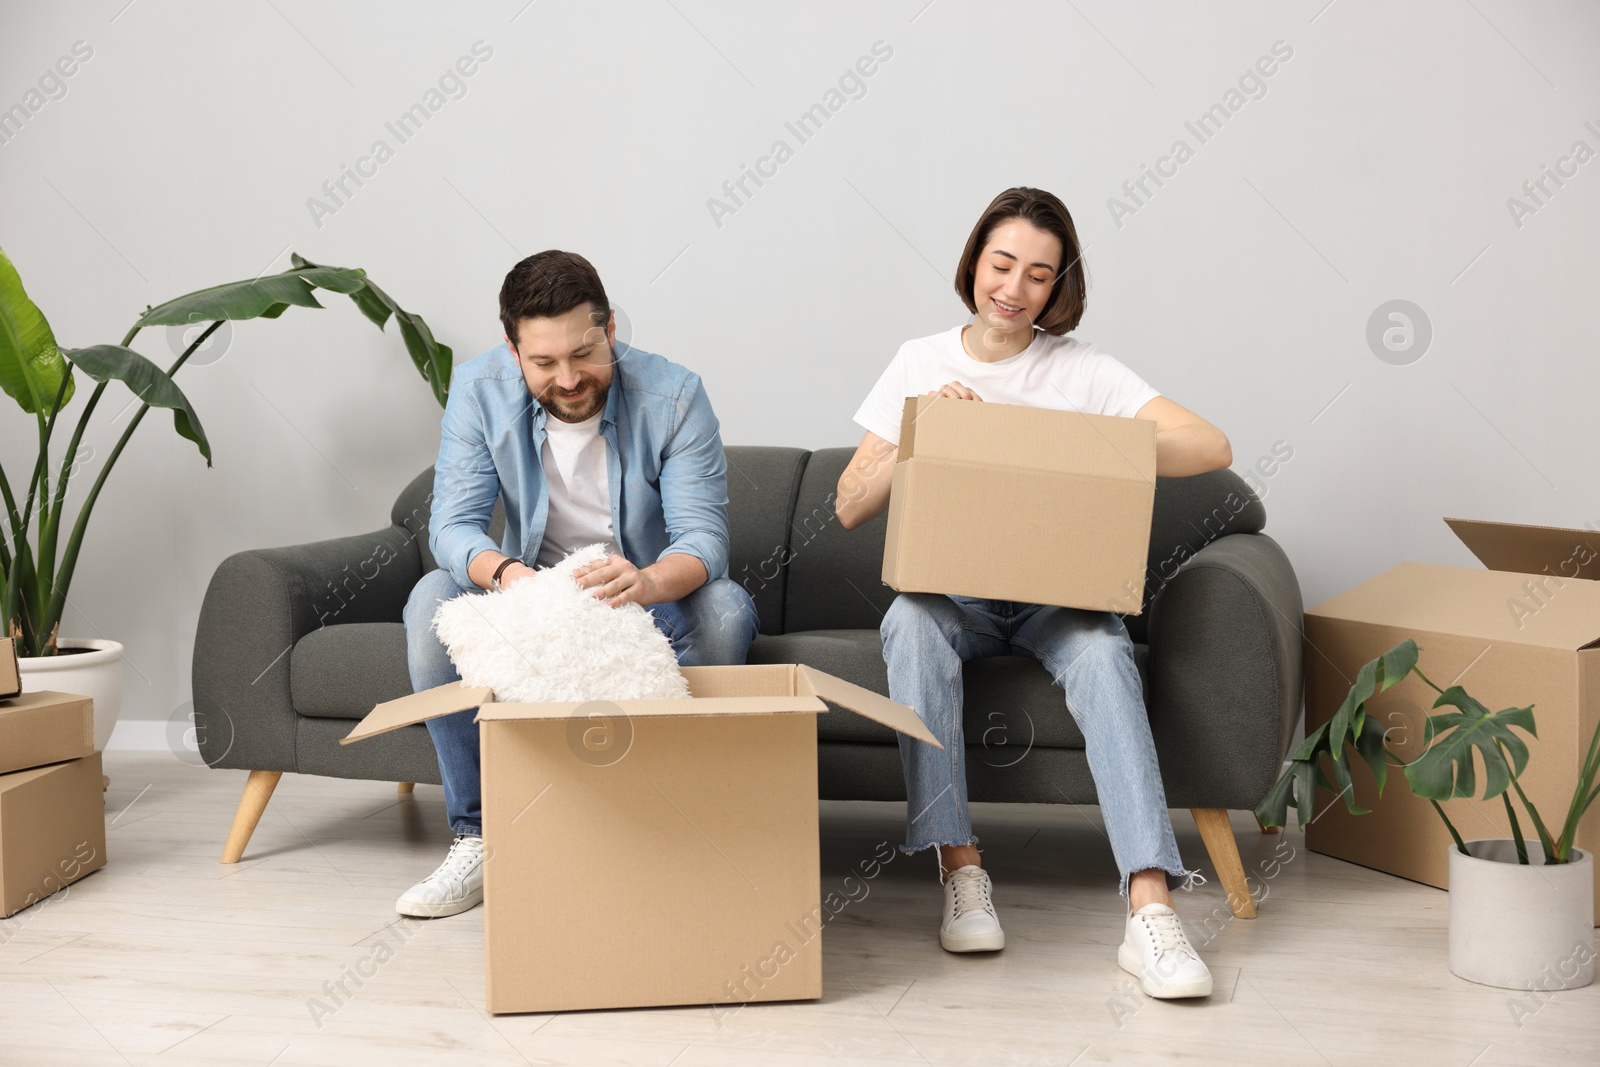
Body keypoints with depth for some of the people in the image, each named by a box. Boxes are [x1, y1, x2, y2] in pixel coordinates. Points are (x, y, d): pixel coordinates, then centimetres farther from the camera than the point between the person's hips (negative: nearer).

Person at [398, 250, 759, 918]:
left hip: (652, 592, -2)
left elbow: (704, 536, -27)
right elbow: (452, 524, -20)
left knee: (725, 611, -33)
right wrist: (504, 572, -45)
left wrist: (649, 583, -52)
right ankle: (477, 836, -17)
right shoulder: (480, 389, -14)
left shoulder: (674, 397, -20)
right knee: (432, 601, -26)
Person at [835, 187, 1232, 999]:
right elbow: (848, 508, 4)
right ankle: (961, 871, -31)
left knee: (1102, 651, -34)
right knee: (911, 620, -35)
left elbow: (1212, 447, -9)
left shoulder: (1083, 371, 3)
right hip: (948, 589, 1)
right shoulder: (919, 364, 8)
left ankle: (1150, 910, -42)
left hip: (1056, 594, 0)